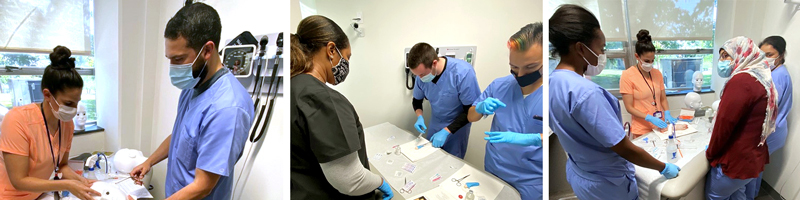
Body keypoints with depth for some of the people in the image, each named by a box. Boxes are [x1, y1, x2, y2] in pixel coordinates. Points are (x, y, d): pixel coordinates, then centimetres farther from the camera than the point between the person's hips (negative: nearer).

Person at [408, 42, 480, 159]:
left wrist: (446, 131, -26)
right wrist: (419, 117, -16)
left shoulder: (463, 72, -30)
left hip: (457, 126, -4)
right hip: (435, 125, 4)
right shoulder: (423, 73, -15)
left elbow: (471, 110, -22)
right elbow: (417, 100, 4)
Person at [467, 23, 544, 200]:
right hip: (492, 171, 3)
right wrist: (480, 108, -17)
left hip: (531, 182, -3)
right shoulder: (499, 85, -4)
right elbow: (471, 117, 5)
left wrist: (534, 139, -40)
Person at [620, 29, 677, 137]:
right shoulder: (627, 76, -11)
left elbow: (663, 98, 12)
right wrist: (650, 118, -21)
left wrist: (667, 113, -7)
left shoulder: (657, 73, 5)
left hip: (660, 126, 5)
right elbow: (629, 107, -12)